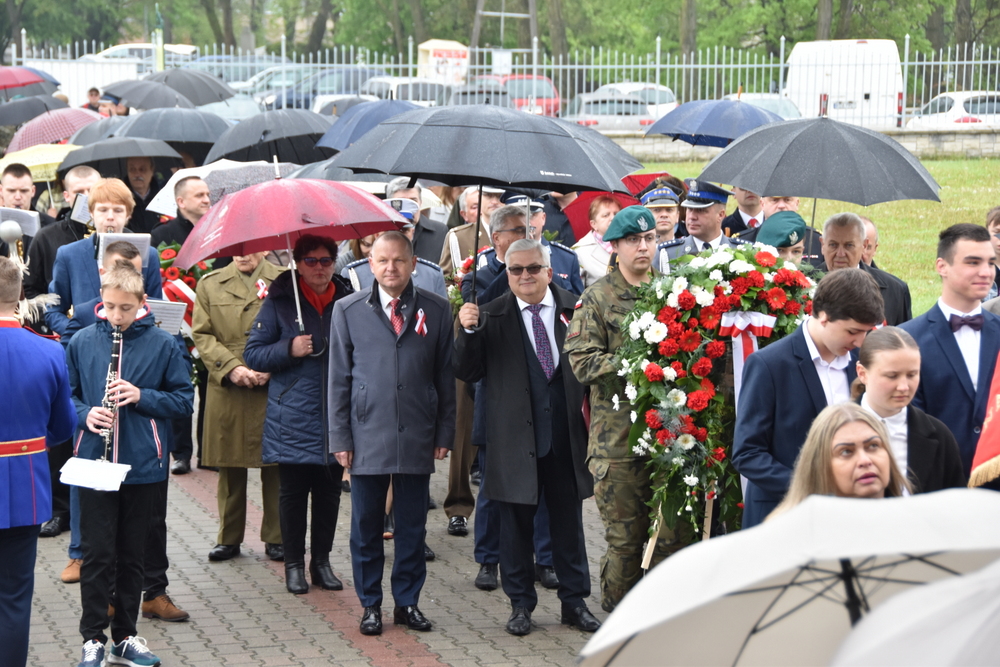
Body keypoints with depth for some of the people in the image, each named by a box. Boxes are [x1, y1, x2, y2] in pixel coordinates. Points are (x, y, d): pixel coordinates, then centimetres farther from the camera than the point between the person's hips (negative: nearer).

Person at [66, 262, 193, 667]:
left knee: (132, 556, 10)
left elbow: (184, 399, 0)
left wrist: (141, 396, -15)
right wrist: (85, 413, -11)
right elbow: (66, 394, 9)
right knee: (97, 554, -1)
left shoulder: (162, 345, -3)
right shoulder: (82, 342, 0)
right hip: (94, 462, 0)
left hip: (143, 464, 0)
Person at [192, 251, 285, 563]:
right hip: (226, 391, 1)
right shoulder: (210, 284, 11)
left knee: (275, 467, 2)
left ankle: (276, 537, 13)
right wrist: (231, 367, -9)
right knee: (229, 466, 6)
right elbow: (202, 335, 5)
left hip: (273, 389, -1)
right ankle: (229, 537, 16)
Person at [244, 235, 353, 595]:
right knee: (293, 490, 5)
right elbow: (253, 353, -1)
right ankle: (294, 563, 16)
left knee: (329, 491, 8)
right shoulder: (279, 302, -1)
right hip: (293, 416, -2)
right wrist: (289, 349, -15)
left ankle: (322, 560, 21)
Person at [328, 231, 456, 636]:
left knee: (413, 526, 7)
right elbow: (339, 379, 4)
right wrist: (340, 438, 0)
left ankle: (407, 602, 20)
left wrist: (444, 434, 4)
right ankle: (370, 605, 18)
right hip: (367, 437, 0)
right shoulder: (348, 310, 4)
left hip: (417, 438, 0)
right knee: (366, 527, 6)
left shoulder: (436, 311, 4)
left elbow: (445, 377, 7)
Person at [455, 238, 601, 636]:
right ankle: (520, 604, 20)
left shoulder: (575, 309, 3)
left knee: (569, 521, 11)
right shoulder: (492, 317, -1)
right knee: (516, 524, 8)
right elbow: (466, 372, -4)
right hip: (515, 437, -1)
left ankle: (574, 601, 23)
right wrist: (469, 332, -19)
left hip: (567, 435, 1)